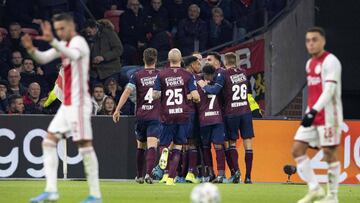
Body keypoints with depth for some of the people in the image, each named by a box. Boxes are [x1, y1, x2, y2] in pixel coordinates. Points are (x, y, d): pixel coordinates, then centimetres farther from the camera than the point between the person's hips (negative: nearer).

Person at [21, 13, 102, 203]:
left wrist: (52, 41, -50)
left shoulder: (78, 42, -11)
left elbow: (74, 54, -35)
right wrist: (31, 49, -12)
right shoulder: (64, 44, 16)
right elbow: (43, 58, 10)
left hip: (78, 103, -10)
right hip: (67, 104, 10)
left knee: (85, 145, -8)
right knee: (49, 141, 5)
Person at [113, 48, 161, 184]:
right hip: (156, 116, -1)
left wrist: (117, 110, -9)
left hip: (140, 115, 1)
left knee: (141, 146, 18)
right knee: (152, 146, -12)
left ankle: (139, 176, 27)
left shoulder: (137, 76, 0)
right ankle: (148, 174, -31)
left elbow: (127, 92, -9)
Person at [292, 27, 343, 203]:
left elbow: (330, 90, -20)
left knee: (329, 152, -4)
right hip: (312, 114, 9)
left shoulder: (330, 61, -11)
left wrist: (314, 111, -27)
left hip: (328, 114, -9)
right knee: (297, 149, 1)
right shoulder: (310, 63, 16)